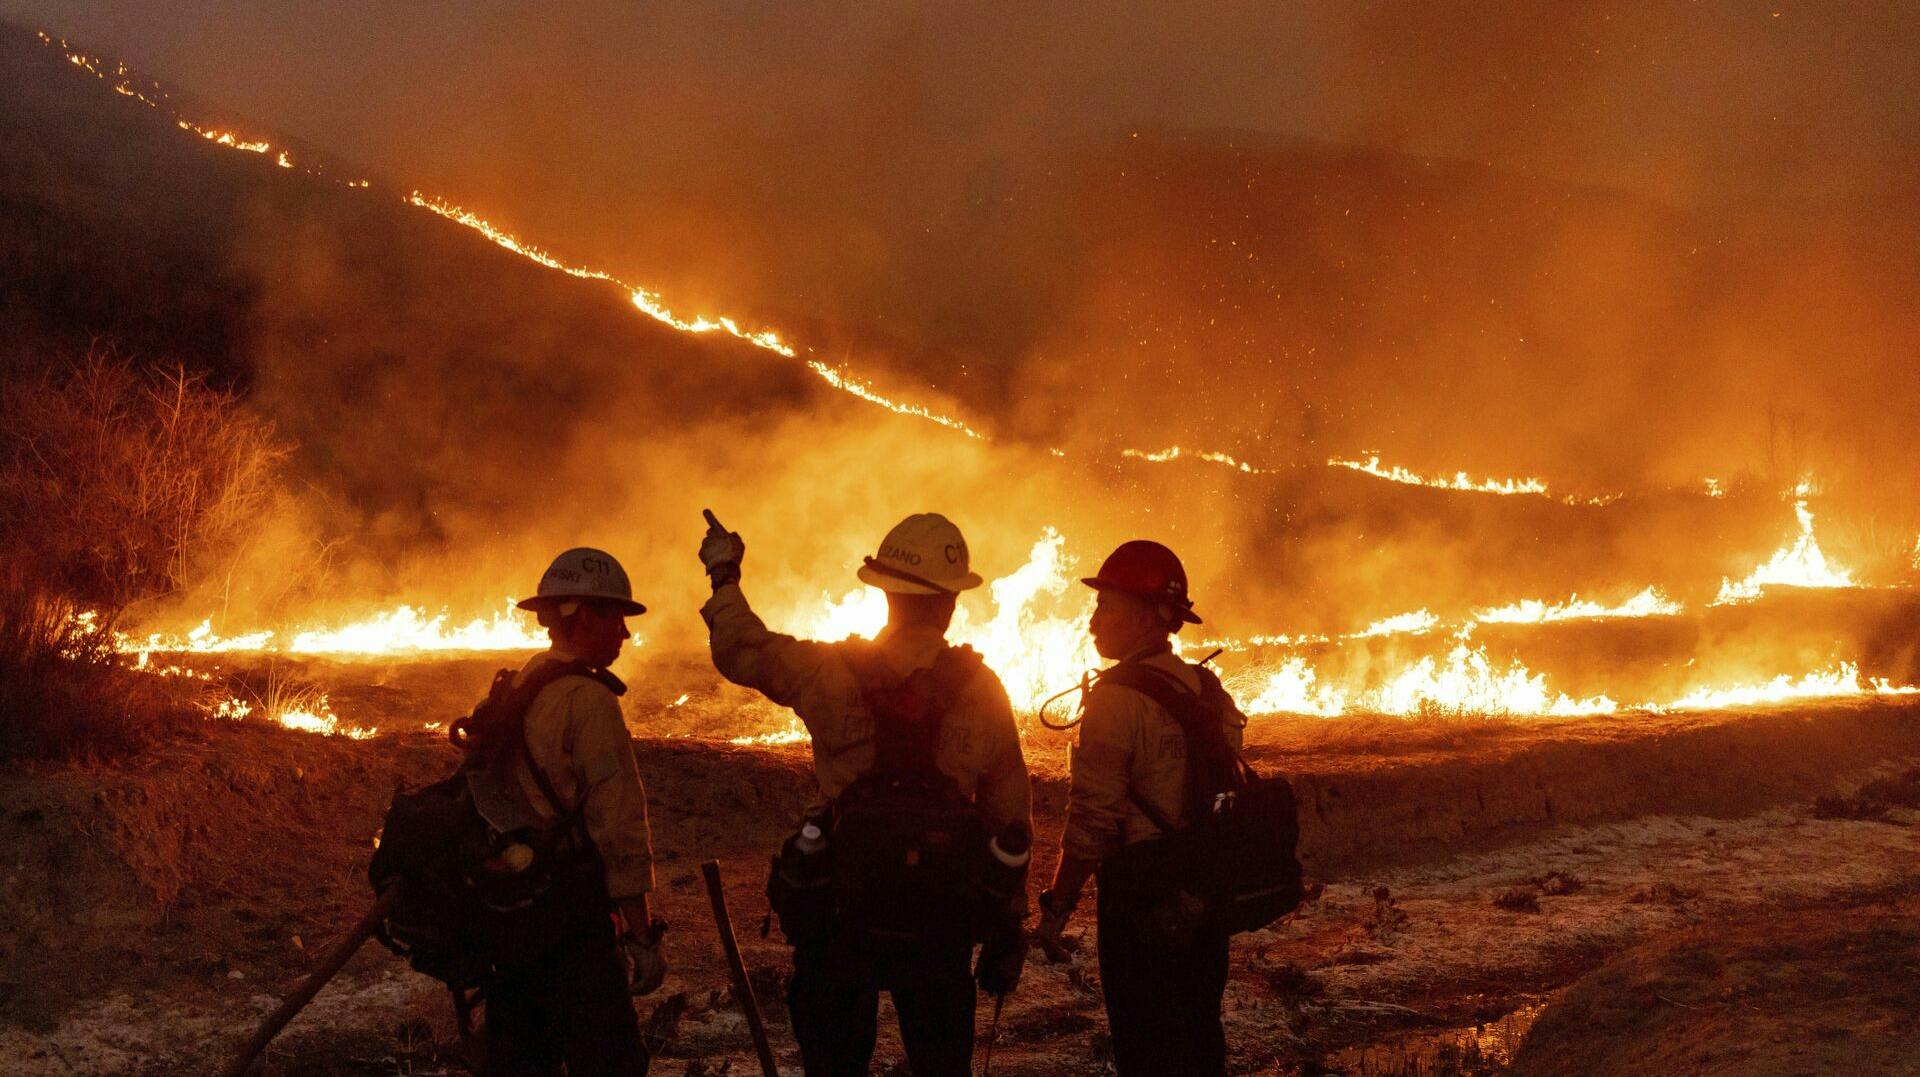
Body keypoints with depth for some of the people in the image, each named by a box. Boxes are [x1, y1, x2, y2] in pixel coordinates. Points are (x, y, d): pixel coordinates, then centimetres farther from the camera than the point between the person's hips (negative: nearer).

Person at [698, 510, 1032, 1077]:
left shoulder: (831, 673, -9)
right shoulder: (981, 690, -5)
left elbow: (740, 649, 8)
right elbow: (1010, 819, 0)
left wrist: (724, 578, 28)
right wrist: (1008, 928, 10)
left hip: (841, 908, -1)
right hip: (942, 920, 1)